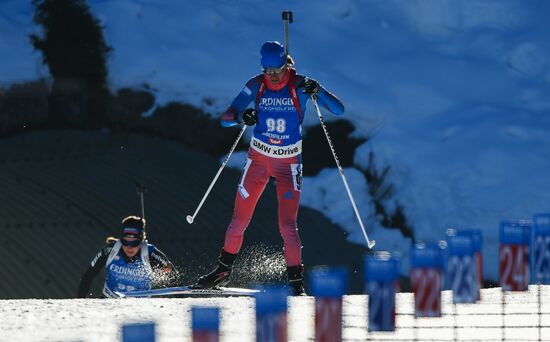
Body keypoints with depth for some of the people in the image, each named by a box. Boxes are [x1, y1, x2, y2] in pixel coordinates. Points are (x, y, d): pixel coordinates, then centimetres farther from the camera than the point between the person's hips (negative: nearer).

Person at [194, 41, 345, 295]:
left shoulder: (299, 85, -13)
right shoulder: (256, 86, -8)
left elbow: (338, 109, -17)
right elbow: (225, 119, -9)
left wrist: (317, 91, -35)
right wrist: (240, 117, -33)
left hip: (289, 163, -2)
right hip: (258, 158, 2)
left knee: (287, 225, -12)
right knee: (239, 220, 7)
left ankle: (296, 283, -2)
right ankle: (223, 271, 28)